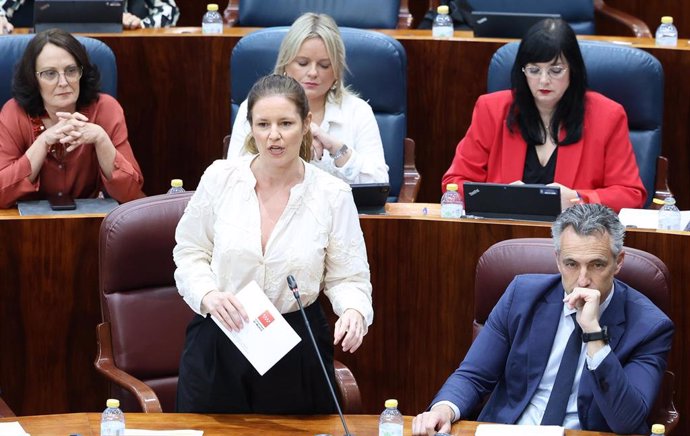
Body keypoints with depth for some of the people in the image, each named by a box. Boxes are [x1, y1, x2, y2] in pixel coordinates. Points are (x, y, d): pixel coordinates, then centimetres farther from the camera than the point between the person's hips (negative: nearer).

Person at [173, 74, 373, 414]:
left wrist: (354, 311, -23)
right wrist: (208, 294, -16)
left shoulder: (333, 195, -6)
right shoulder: (220, 178, -4)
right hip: (218, 345, 1)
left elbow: (347, 278, -1)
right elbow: (189, 253, 4)